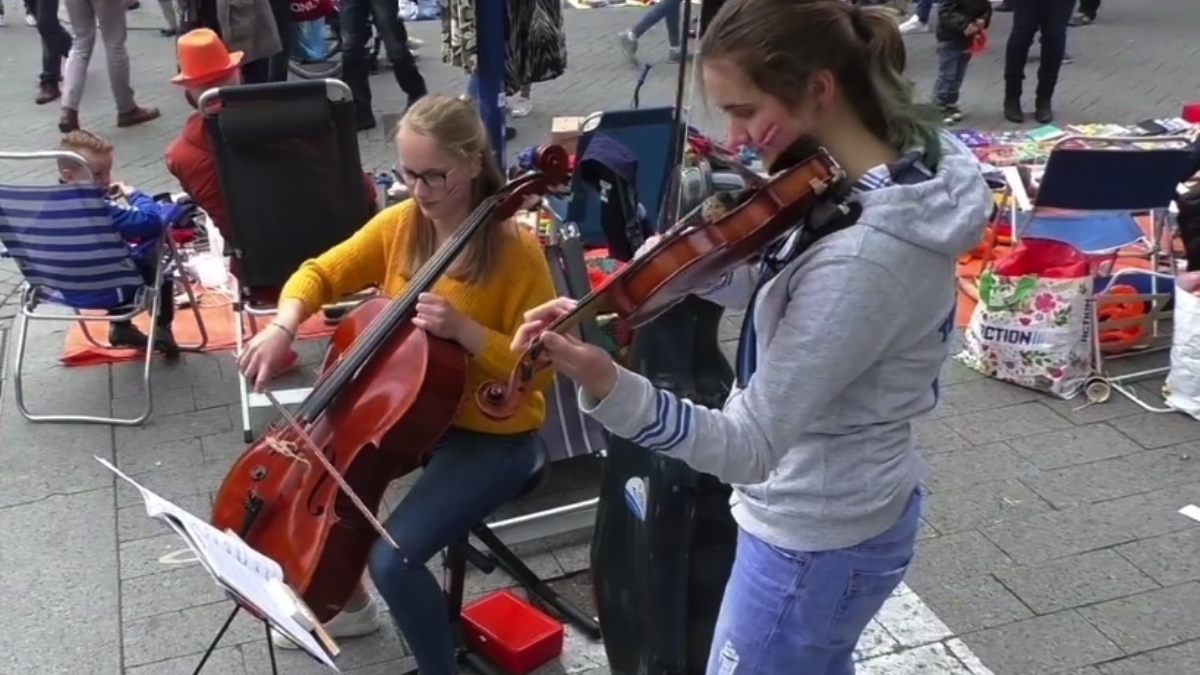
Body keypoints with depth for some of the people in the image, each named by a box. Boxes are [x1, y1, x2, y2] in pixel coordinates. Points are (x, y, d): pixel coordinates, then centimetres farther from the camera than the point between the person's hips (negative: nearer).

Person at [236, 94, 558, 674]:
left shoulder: (514, 250, -22)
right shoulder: (399, 224, -4)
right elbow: (322, 273, 5)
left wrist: (463, 329, -32)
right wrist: (283, 326, -15)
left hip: (492, 437, -7)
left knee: (392, 558, -22)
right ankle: (349, 604, 30)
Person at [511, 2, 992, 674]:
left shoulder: (863, 256, -35)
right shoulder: (907, 163, -6)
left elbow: (752, 446, -32)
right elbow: (757, 282, 4)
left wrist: (609, 386, -45)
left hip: (813, 540, -9)